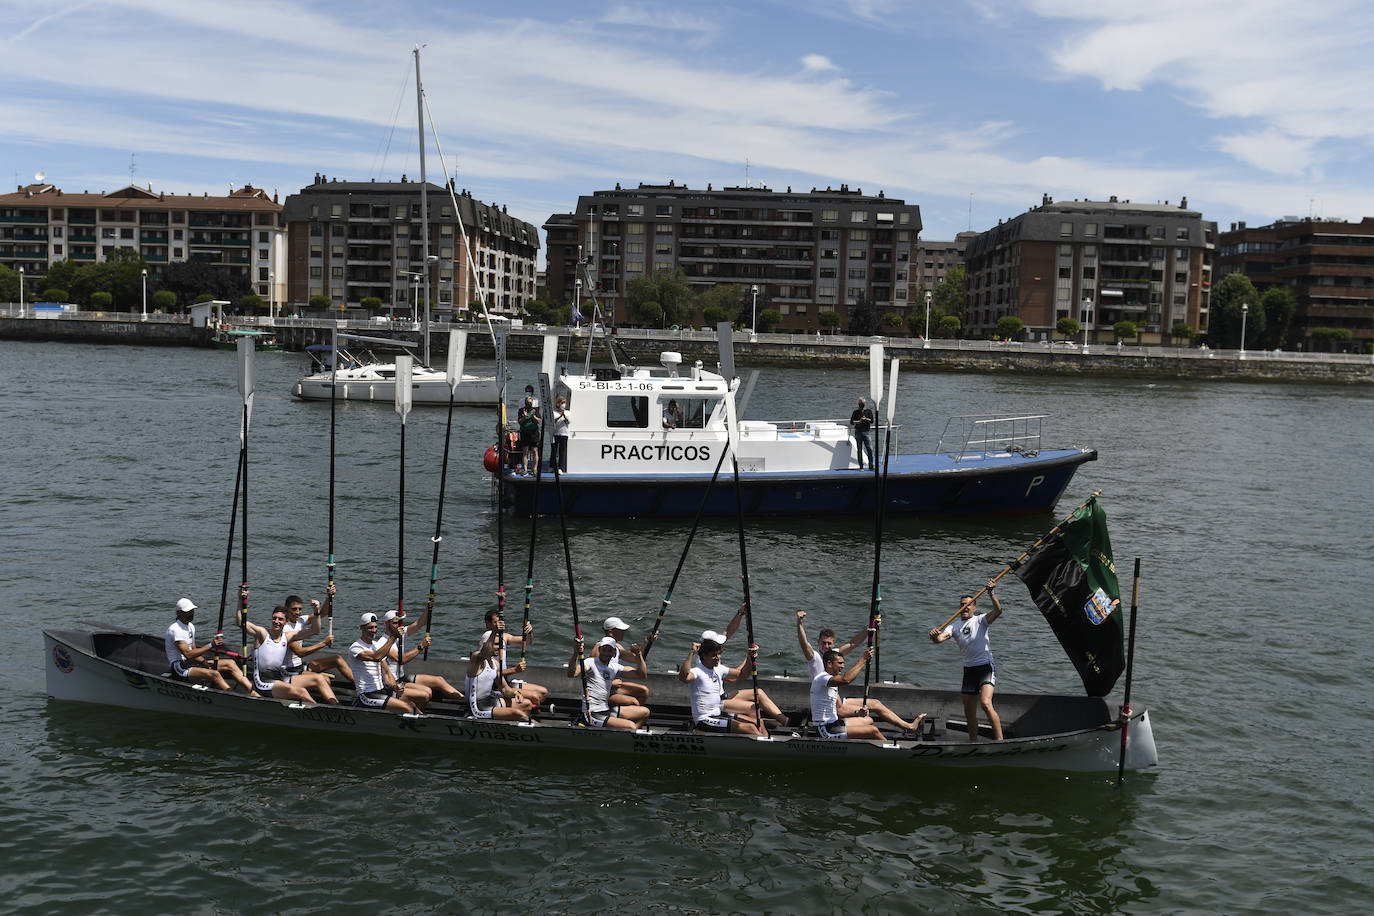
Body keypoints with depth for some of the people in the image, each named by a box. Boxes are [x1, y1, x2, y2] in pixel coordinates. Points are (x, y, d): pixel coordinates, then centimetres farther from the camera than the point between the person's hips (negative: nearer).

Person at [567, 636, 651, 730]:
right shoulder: (591, 662, -8)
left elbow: (642, 675, 12)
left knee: (644, 712, 11)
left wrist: (639, 656, -3)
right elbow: (571, 674, -28)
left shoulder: (615, 667, 12)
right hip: (592, 715, -8)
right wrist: (575, 654, -44)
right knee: (631, 726, -23)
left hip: (607, 710, 8)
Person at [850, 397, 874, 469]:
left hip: (866, 432, -1)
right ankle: (861, 466, 5)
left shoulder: (869, 411, 7)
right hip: (858, 432, 1)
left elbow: (872, 421, -4)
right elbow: (851, 422, 2)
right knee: (859, 450, 2)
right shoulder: (856, 412, 9)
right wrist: (859, 421, -10)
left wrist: (866, 419, -19)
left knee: (870, 449, -9)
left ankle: (871, 466, -4)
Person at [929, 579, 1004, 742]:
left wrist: (991, 593, -32)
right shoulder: (954, 627, 10)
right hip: (969, 670, 5)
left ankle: (999, 740, -23)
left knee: (985, 703, -25)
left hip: (986, 667, -5)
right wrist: (934, 636, -31)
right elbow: (940, 637, -8)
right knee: (969, 713, 10)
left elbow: (998, 610, -18)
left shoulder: (981, 620, 0)